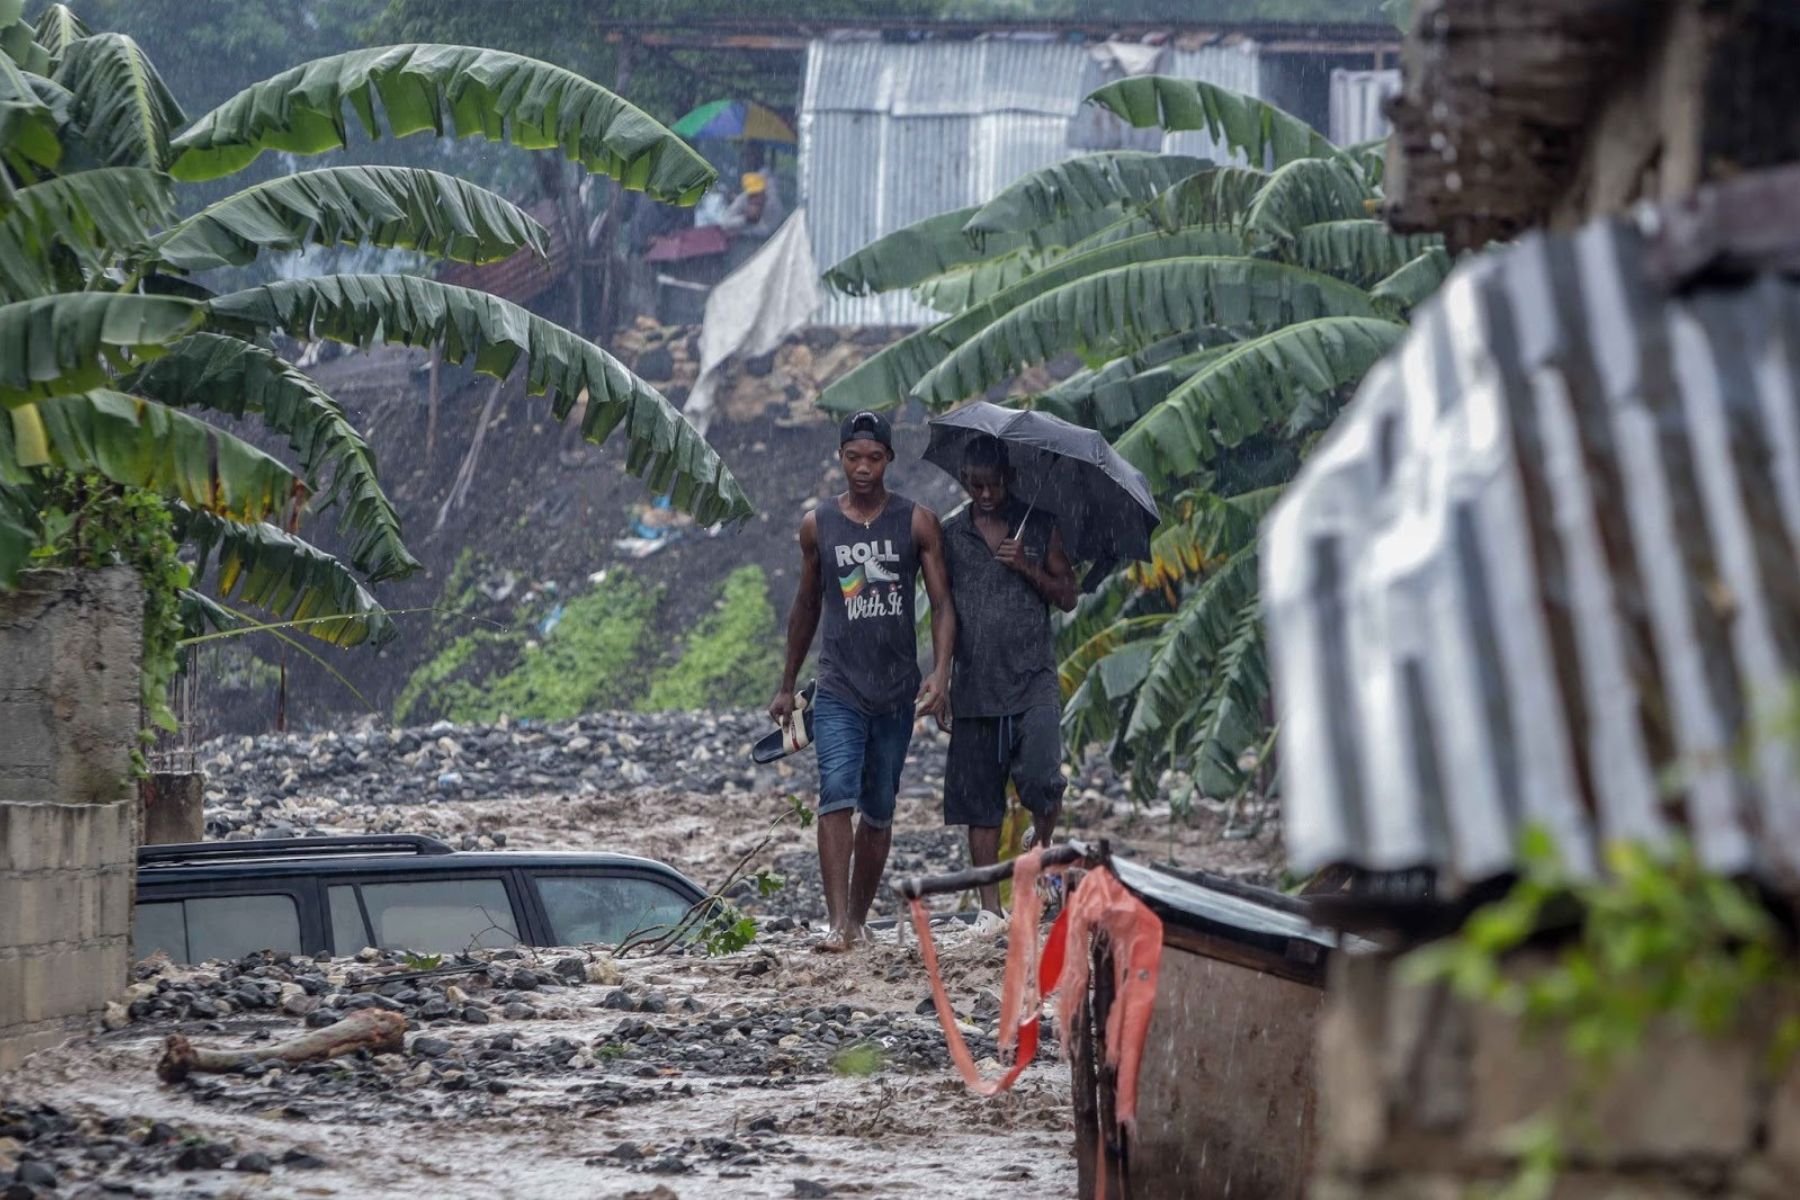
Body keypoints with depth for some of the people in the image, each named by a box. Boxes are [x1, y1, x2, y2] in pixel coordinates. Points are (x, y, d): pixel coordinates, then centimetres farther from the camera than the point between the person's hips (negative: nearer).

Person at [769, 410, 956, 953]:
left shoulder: (917, 522, 2)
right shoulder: (817, 525, 6)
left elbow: (942, 603, -1)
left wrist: (940, 672, -16)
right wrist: (787, 685, 21)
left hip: (897, 689, 1)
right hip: (838, 688, -1)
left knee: (879, 812, 8)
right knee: (837, 796, -18)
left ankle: (858, 920, 20)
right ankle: (837, 925, -25)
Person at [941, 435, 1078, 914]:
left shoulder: (1039, 527, 5)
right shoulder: (949, 533, 8)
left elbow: (1067, 597, 8)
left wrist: (1027, 568, -9)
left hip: (1032, 677, -2)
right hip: (974, 685, 2)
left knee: (1040, 777, -17)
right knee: (979, 801, 2)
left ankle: (1042, 848, 13)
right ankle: (990, 905, 8)